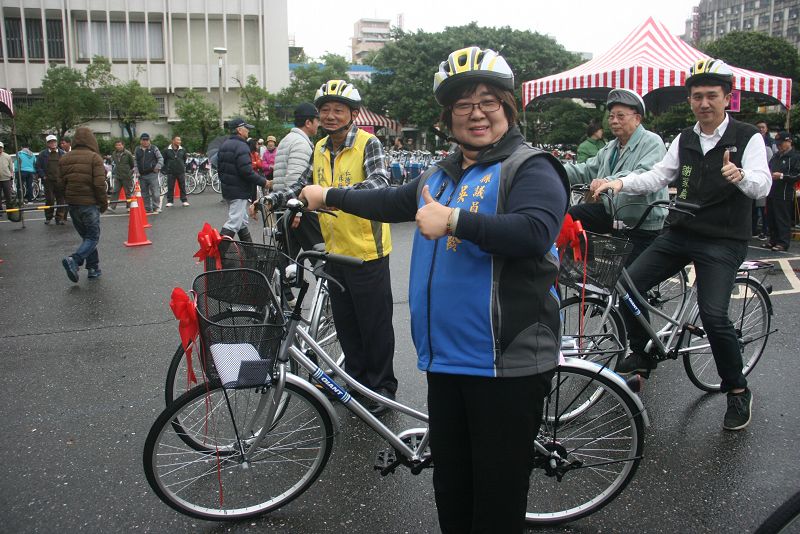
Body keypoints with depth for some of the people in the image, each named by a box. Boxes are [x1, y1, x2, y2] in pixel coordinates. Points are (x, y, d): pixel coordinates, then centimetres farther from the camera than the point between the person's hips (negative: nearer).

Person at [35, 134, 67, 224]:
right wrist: (43, 176, -3)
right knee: (49, 200, -1)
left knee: (61, 200, -1)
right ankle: (48, 217, 11)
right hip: (48, 181, -1)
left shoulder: (62, 153, 8)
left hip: (60, 181, 1)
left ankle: (59, 218, 5)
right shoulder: (43, 154, 6)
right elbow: (38, 167, 7)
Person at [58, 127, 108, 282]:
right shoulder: (94, 157, -10)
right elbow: (99, 184, -16)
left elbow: (61, 183, 8)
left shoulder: (65, 158, 8)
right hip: (90, 204, -6)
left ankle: (93, 268, 15)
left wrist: (70, 197, 19)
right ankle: (73, 260, -19)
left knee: (86, 236, 17)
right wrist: (104, 202, -5)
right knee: (93, 237, 2)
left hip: (72, 204, 6)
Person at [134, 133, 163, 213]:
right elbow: (135, 161, 16)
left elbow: (161, 158, 1)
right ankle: (147, 208, 18)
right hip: (142, 175, 4)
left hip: (152, 174, -4)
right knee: (144, 194, 9)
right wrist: (136, 171, 5)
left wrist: (157, 167, -11)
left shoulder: (154, 148, 3)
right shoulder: (137, 150, 12)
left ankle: (156, 207, -1)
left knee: (155, 193, -10)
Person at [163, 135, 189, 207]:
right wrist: (166, 169, 8)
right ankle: (169, 201, 10)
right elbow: (164, 160, 7)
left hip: (181, 172, 1)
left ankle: (184, 200, 11)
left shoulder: (183, 150, 5)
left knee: (182, 187, 4)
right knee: (170, 187, 3)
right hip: (171, 172, -1)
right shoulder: (167, 150, -2)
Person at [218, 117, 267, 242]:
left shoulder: (224, 145, 13)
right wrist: (264, 182, -15)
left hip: (227, 189, 10)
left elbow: (219, 167, 19)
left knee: (242, 221, 18)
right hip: (239, 192, -10)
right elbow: (247, 171, -25)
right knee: (234, 223, -8)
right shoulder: (241, 146, -18)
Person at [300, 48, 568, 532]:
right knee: (450, 485, 21)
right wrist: (329, 196, 35)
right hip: (446, 355, 8)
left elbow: (536, 232, -26)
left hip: (507, 362, -8)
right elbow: (392, 203, 31)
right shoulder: (443, 174, 18)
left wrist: (453, 220, -28)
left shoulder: (530, 167, -7)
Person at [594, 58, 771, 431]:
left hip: (723, 241, -5)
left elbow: (762, 186, -16)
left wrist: (741, 176, -39)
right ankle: (642, 358, 14)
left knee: (713, 315, -19)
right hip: (680, 233, 5)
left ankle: (738, 391, 4)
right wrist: (621, 182, -14)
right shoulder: (684, 140, 11)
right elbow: (659, 176, 4)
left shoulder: (747, 137, -4)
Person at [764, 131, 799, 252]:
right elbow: (769, 169, 30)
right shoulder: (776, 156, 19)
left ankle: (783, 243, -3)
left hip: (785, 194, -7)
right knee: (771, 218, 11)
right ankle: (773, 240, 19)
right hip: (772, 192, 8)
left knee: (783, 220, -6)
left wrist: (782, 176, -19)